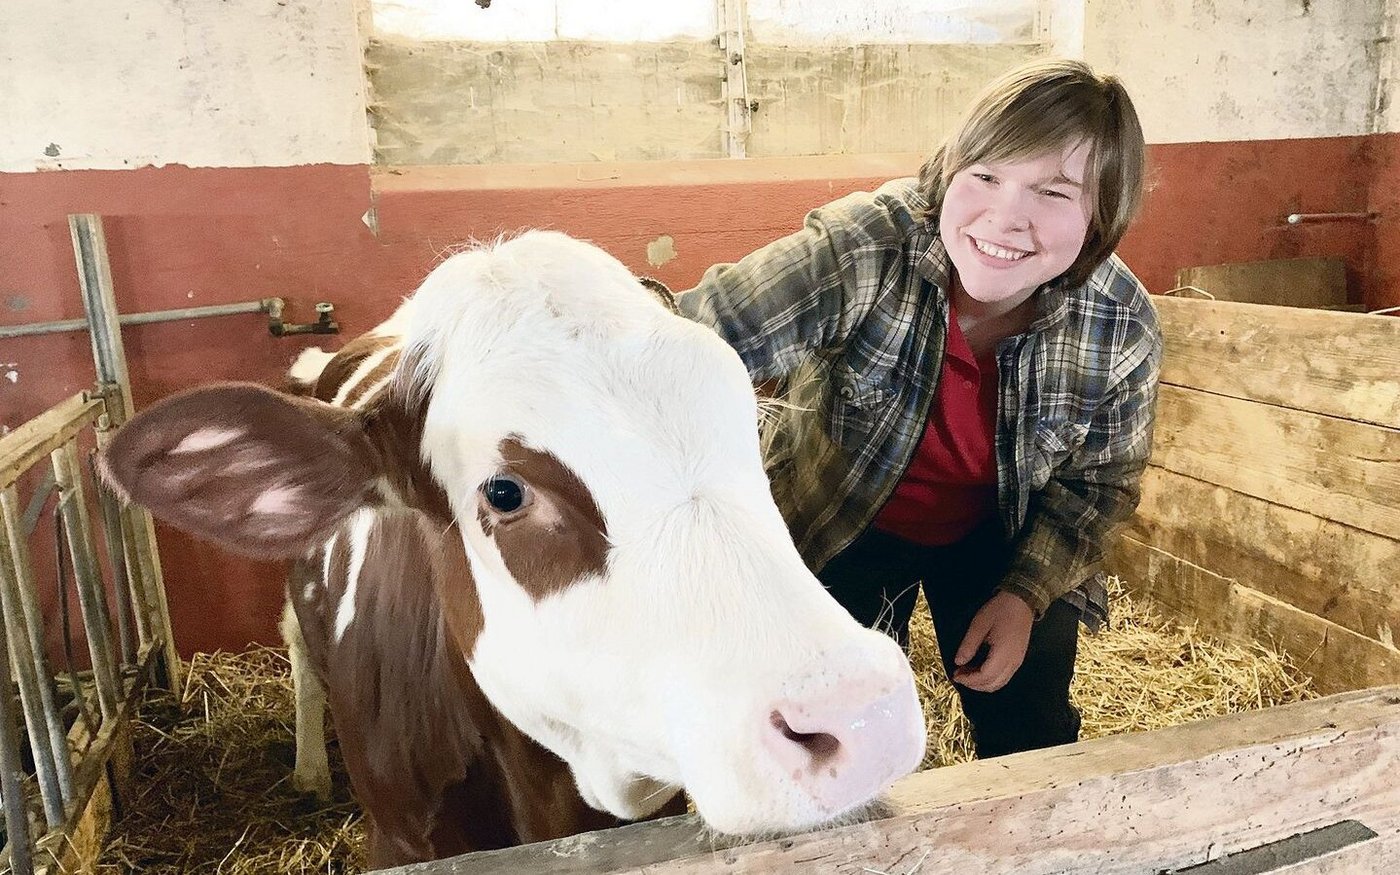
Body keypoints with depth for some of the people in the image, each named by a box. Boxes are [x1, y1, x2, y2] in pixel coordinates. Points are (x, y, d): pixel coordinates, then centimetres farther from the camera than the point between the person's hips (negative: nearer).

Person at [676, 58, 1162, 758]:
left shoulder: (1123, 327, -21)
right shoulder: (863, 250, -33)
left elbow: (1101, 478, -4)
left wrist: (1025, 595, -12)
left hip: (1000, 537, 3)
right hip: (841, 529, -2)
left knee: (1035, 746, 18)